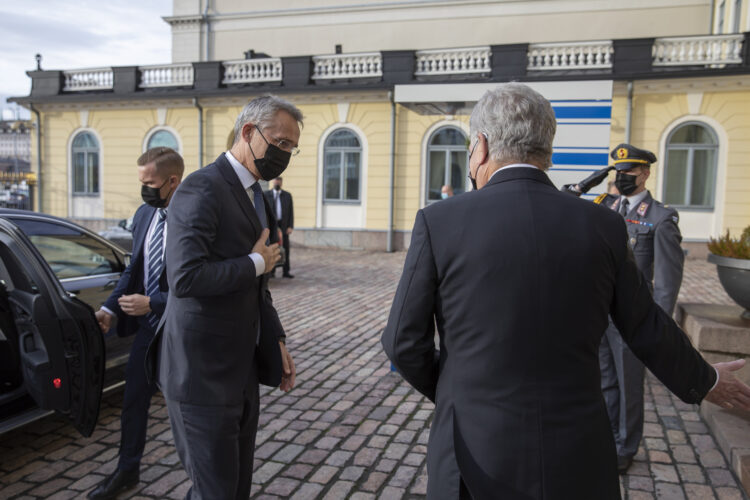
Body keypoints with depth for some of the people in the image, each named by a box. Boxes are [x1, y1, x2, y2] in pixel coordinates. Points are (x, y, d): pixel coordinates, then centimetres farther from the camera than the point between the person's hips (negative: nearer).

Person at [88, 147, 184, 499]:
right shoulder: (144, 213, 2)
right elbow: (134, 268, 11)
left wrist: (151, 303, -22)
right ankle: (127, 471, 39)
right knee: (133, 399, 18)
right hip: (148, 325, 7)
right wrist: (111, 308, 0)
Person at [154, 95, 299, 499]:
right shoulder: (202, 189, -16)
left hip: (241, 368, 9)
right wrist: (256, 263, -16)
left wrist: (276, 343, 11)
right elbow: (185, 277, -29)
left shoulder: (256, 196, 13)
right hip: (203, 372, -9)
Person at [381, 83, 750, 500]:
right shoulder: (602, 226, -4)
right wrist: (705, 380, 28)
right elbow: (649, 331, 7)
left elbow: (405, 341, -8)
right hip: (575, 460, 3)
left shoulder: (440, 222, -13)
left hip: (480, 461, -2)